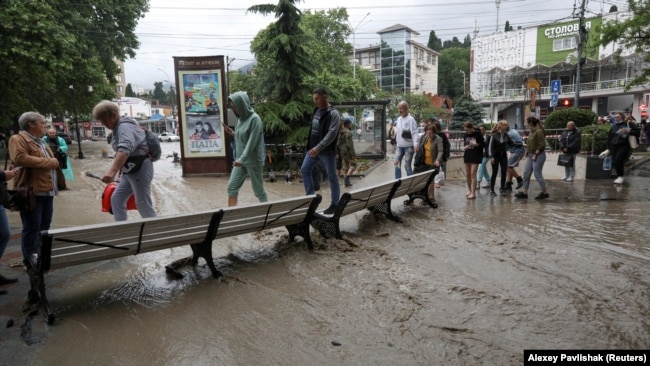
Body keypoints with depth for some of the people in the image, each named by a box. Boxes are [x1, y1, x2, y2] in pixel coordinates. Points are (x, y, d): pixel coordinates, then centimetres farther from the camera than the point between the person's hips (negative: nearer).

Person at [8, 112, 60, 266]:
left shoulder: (40, 141, 22)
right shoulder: (18, 139, -7)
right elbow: (20, 158, -24)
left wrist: (55, 162, 12)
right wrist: (48, 162, -17)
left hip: (46, 190, 9)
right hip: (31, 191, -9)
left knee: (45, 226, 14)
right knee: (32, 228, -4)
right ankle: (30, 261, 5)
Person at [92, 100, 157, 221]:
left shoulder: (124, 126, -18)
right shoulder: (118, 128, 15)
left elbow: (125, 149, -36)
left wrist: (112, 171, -46)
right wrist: (119, 171, 21)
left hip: (140, 170, -11)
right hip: (130, 171, 11)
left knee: (143, 204, -4)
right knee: (116, 199, 12)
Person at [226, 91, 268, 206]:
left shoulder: (254, 119, -16)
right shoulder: (241, 118, 8)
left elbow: (252, 142, -23)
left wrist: (242, 159, -29)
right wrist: (239, 158, 15)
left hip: (253, 161, -7)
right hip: (240, 160, 8)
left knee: (258, 190, 4)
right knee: (232, 187, 3)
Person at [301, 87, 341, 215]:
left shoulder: (333, 113, -15)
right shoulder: (316, 110, 10)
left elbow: (332, 134, -23)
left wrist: (319, 148, -28)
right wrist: (312, 146, 16)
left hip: (327, 151, -8)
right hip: (313, 148, 8)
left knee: (332, 177, 2)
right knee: (305, 170, 10)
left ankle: (335, 204, 13)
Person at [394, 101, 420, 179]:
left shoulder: (411, 119, -12)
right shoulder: (399, 119, 11)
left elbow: (414, 133, -19)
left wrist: (416, 145, -30)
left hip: (409, 146, -7)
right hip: (400, 145, 7)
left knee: (407, 166, -3)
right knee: (397, 164, 5)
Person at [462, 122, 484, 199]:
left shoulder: (478, 134, -9)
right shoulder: (465, 135, 7)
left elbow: (483, 145, -6)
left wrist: (476, 144, -22)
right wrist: (464, 147, 0)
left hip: (476, 156, -6)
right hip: (467, 156, 6)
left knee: (473, 174, -9)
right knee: (467, 174, 11)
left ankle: (473, 193, -5)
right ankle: (469, 190, 28)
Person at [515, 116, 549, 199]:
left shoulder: (539, 131, -16)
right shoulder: (532, 131, 10)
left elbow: (542, 145, -19)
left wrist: (535, 154, -18)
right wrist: (527, 151, 9)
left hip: (538, 156, -9)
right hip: (530, 155, 9)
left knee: (537, 174, -3)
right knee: (526, 173, 8)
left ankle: (544, 193, 12)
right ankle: (524, 192, 13)